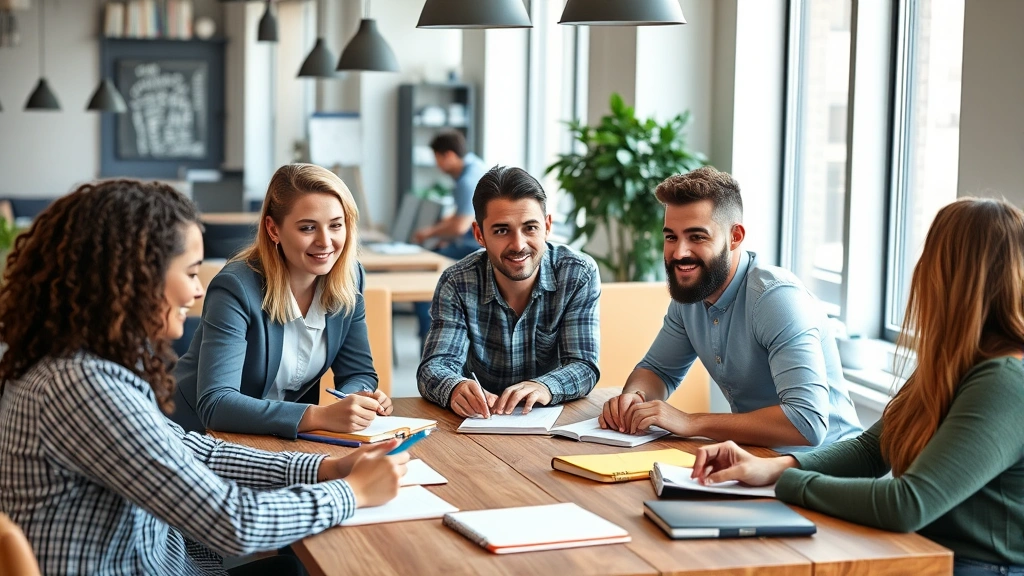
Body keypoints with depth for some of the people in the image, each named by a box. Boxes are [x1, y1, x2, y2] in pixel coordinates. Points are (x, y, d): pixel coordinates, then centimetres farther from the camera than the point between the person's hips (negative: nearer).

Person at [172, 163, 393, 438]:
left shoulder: (348, 277, -4)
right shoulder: (237, 288, -22)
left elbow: (358, 372, 4)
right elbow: (214, 404, -30)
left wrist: (365, 398, -20)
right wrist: (319, 416, -39)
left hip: (282, 437, 7)